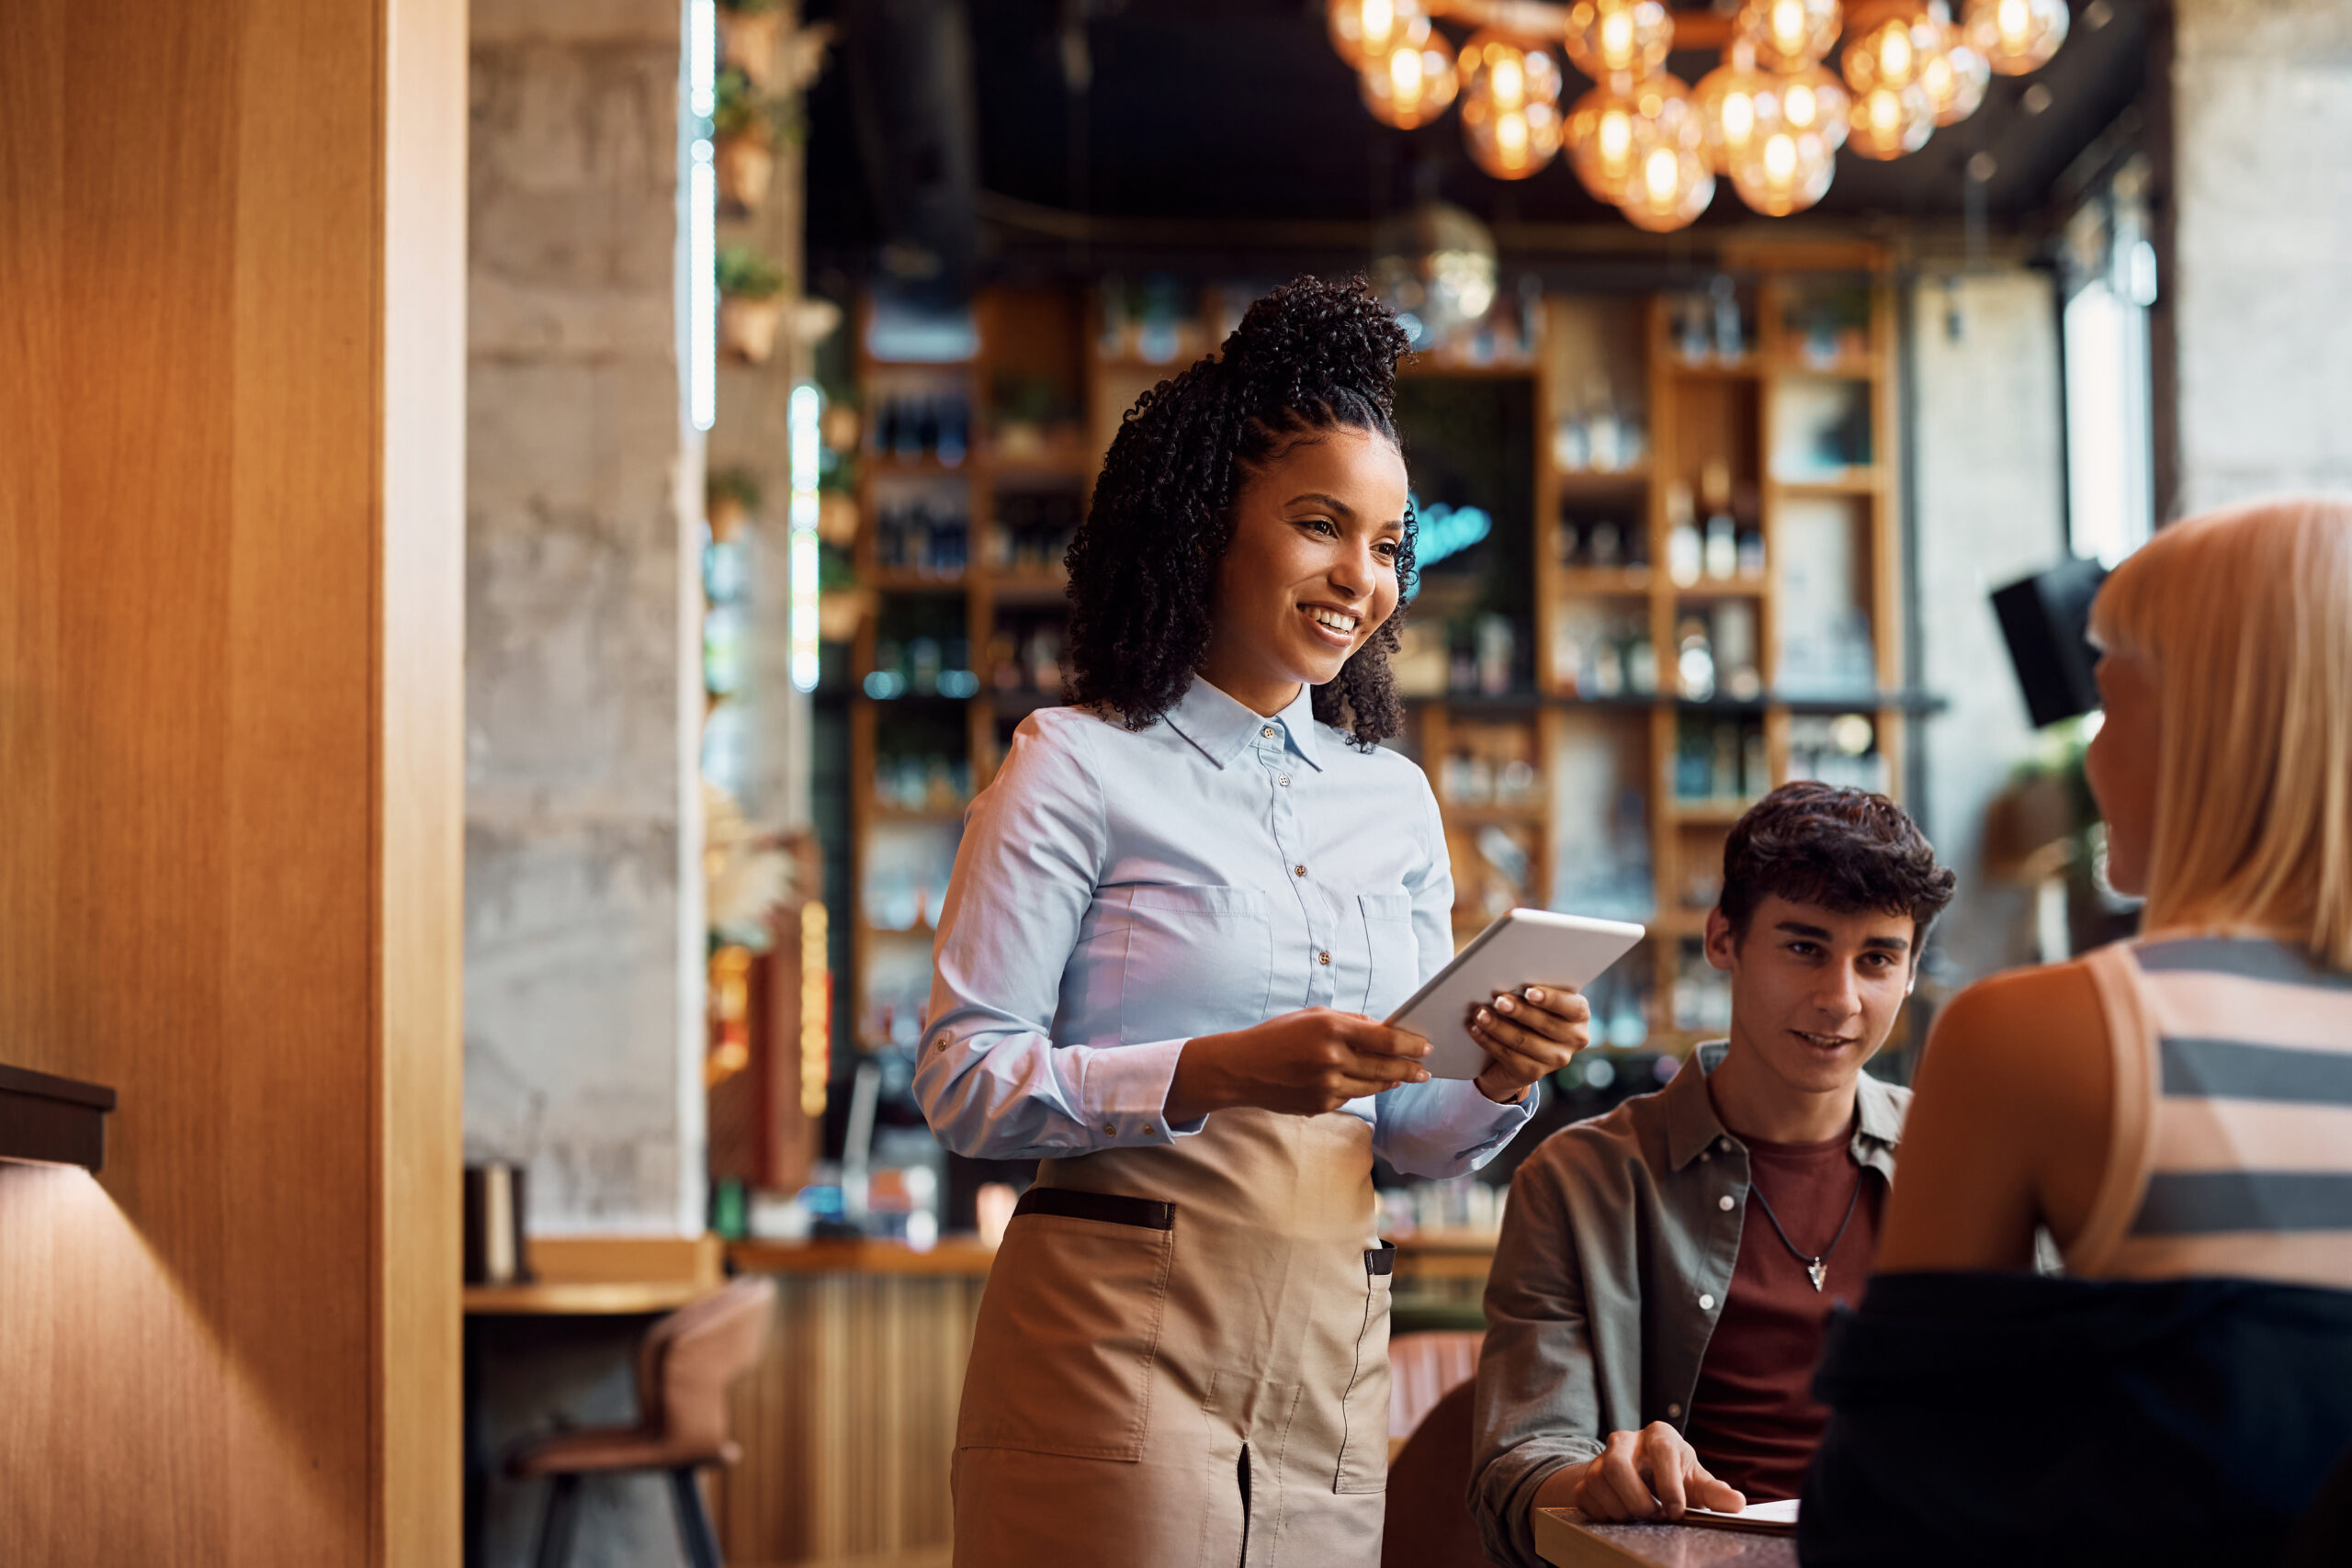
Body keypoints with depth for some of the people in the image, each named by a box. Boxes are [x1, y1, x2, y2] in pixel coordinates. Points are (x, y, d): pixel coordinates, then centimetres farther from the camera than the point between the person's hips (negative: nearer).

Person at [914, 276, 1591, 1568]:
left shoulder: (1394, 799, 14)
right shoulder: (1080, 766, -3)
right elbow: (963, 1080, -10)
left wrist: (1498, 1084, -5)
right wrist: (1218, 1073, -21)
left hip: (1328, 1362, 5)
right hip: (1115, 1334, -5)